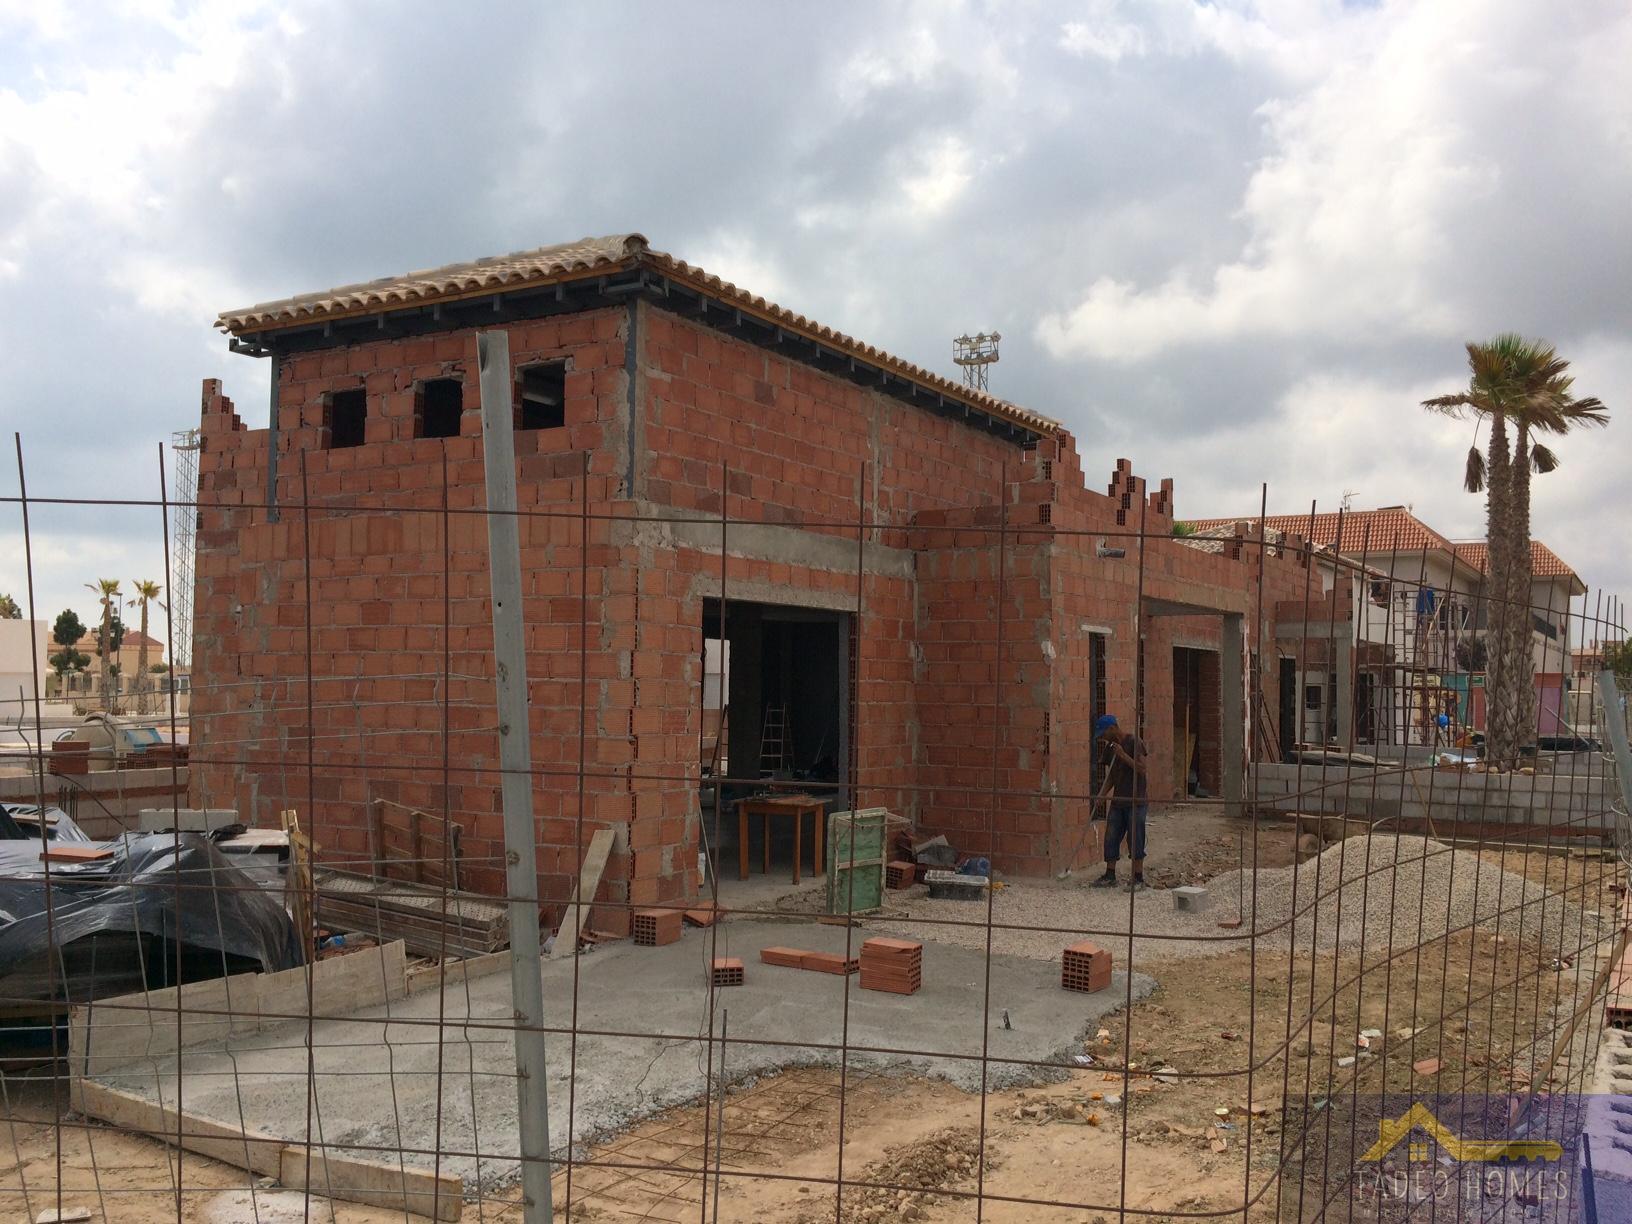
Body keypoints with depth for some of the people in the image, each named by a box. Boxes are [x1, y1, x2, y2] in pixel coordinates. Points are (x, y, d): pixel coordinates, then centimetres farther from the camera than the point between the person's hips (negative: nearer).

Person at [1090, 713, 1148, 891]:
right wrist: (1102, 794, 3)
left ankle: (1138, 878, 5)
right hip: (1118, 800, 7)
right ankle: (1110, 876, 13)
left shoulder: (1133, 741, -11)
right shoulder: (1110, 746, 11)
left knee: (1135, 838, -3)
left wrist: (1123, 755, -24)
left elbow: (1142, 769, -16)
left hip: (1135, 799, -7)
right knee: (1111, 838, 6)